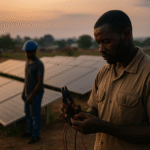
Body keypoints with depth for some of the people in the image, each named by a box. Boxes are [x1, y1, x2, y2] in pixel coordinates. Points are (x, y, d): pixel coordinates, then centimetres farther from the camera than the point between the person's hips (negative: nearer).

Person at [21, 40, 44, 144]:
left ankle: (36, 135, 21)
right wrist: (24, 92, 15)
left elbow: (40, 82, -24)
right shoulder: (28, 62, 4)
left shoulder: (39, 64, -24)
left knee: (35, 115, 4)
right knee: (28, 113, 19)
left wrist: (31, 96, -25)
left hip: (36, 94, -8)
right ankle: (30, 131, 38)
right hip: (29, 93, 8)